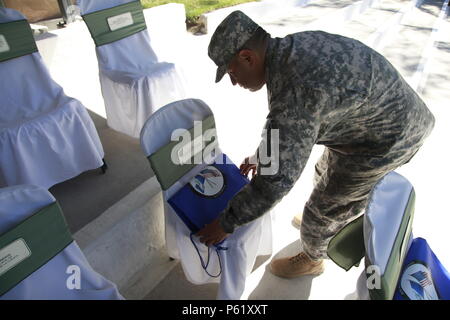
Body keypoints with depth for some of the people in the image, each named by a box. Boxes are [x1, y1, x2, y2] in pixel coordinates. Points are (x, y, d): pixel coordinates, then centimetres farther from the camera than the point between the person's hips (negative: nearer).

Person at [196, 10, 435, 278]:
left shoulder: (295, 89, -35)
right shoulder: (292, 48, -3)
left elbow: (276, 180, -33)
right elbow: (287, 119, 11)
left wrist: (227, 223, -21)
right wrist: (262, 152, 15)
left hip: (383, 139, -9)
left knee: (326, 206, 8)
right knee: (328, 175, 28)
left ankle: (312, 259, 39)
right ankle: (330, 224, 57)